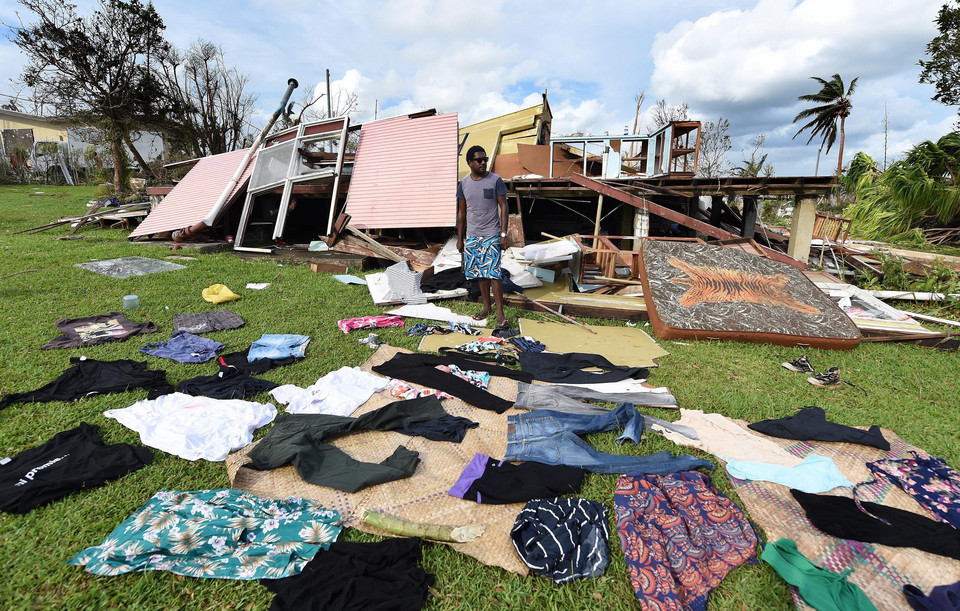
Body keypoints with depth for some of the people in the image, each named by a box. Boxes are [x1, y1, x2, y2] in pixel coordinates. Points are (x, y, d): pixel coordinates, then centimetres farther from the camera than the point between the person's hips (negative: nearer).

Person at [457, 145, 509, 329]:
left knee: (493, 273, -9)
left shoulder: (495, 180, -4)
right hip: (472, 236, 4)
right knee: (480, 273, 10)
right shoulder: (463, 183, 6)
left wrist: (503, 234, -10)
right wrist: (460, 238, 10)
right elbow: (462, 212, 11)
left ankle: (500, 313, -4)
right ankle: (487, 307, 24)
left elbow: (503, 207, -3)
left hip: (492, 235, -4)